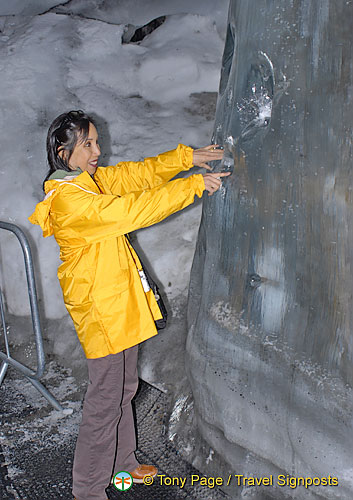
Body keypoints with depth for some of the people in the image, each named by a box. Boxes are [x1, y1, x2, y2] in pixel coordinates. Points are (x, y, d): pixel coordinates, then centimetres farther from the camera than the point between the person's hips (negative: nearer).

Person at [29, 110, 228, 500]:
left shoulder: (91, 179, 7)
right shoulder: (69, 198, -23)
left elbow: (135, 174, 8)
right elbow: (132, 210, -28)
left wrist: (186, 158, -4)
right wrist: (194, 185, -23)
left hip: (118, 300, 10)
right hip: (98, 307, -10)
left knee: (124, 389, 22)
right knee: (105, 401, 2)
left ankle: (122, 462, 41)